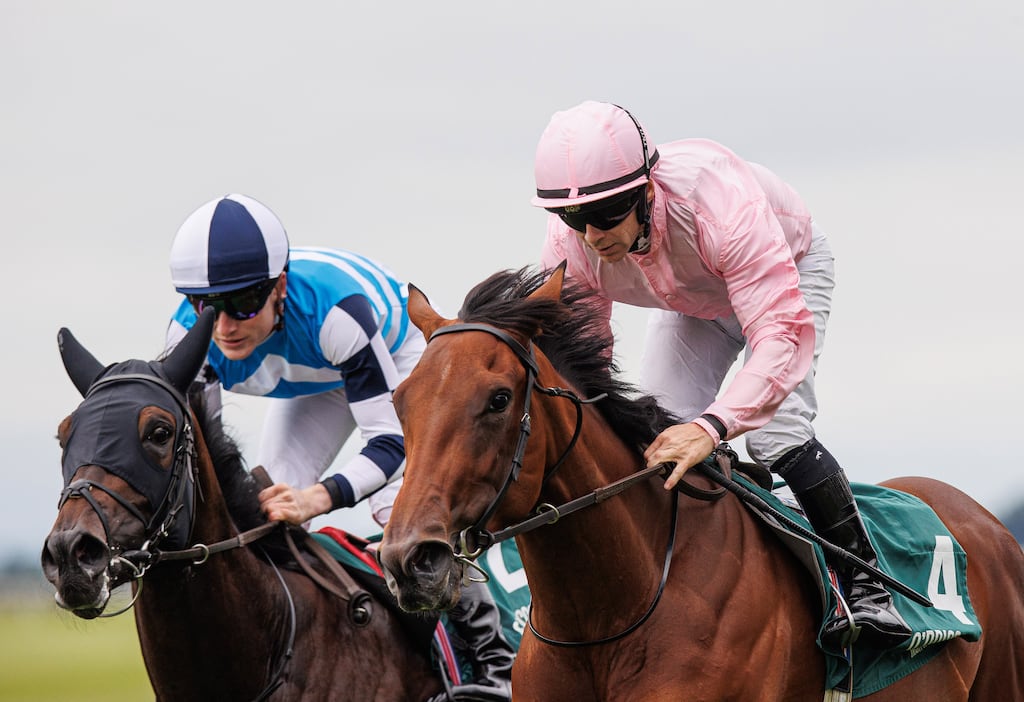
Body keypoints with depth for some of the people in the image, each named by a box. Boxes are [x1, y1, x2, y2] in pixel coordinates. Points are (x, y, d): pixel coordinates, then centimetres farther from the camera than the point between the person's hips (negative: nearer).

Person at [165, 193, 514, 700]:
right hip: (316, 380, 5)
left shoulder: (333, 308, -46)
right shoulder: (189, 335, -32)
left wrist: (320, 497, -59)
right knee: (270, 512, -8)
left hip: (398, 351, -5)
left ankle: (494, 657, -8)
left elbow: (392, 440, -42)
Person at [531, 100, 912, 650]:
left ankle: (865, 586, -12)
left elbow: (786, 330, -54)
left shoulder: (718, 200, -48)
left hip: (789, 269, -5)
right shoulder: (569, 247, -31)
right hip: (690, 303, 5)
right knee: (655, 433, -14)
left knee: (775, 434, -25)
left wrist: (713, 425, -68)